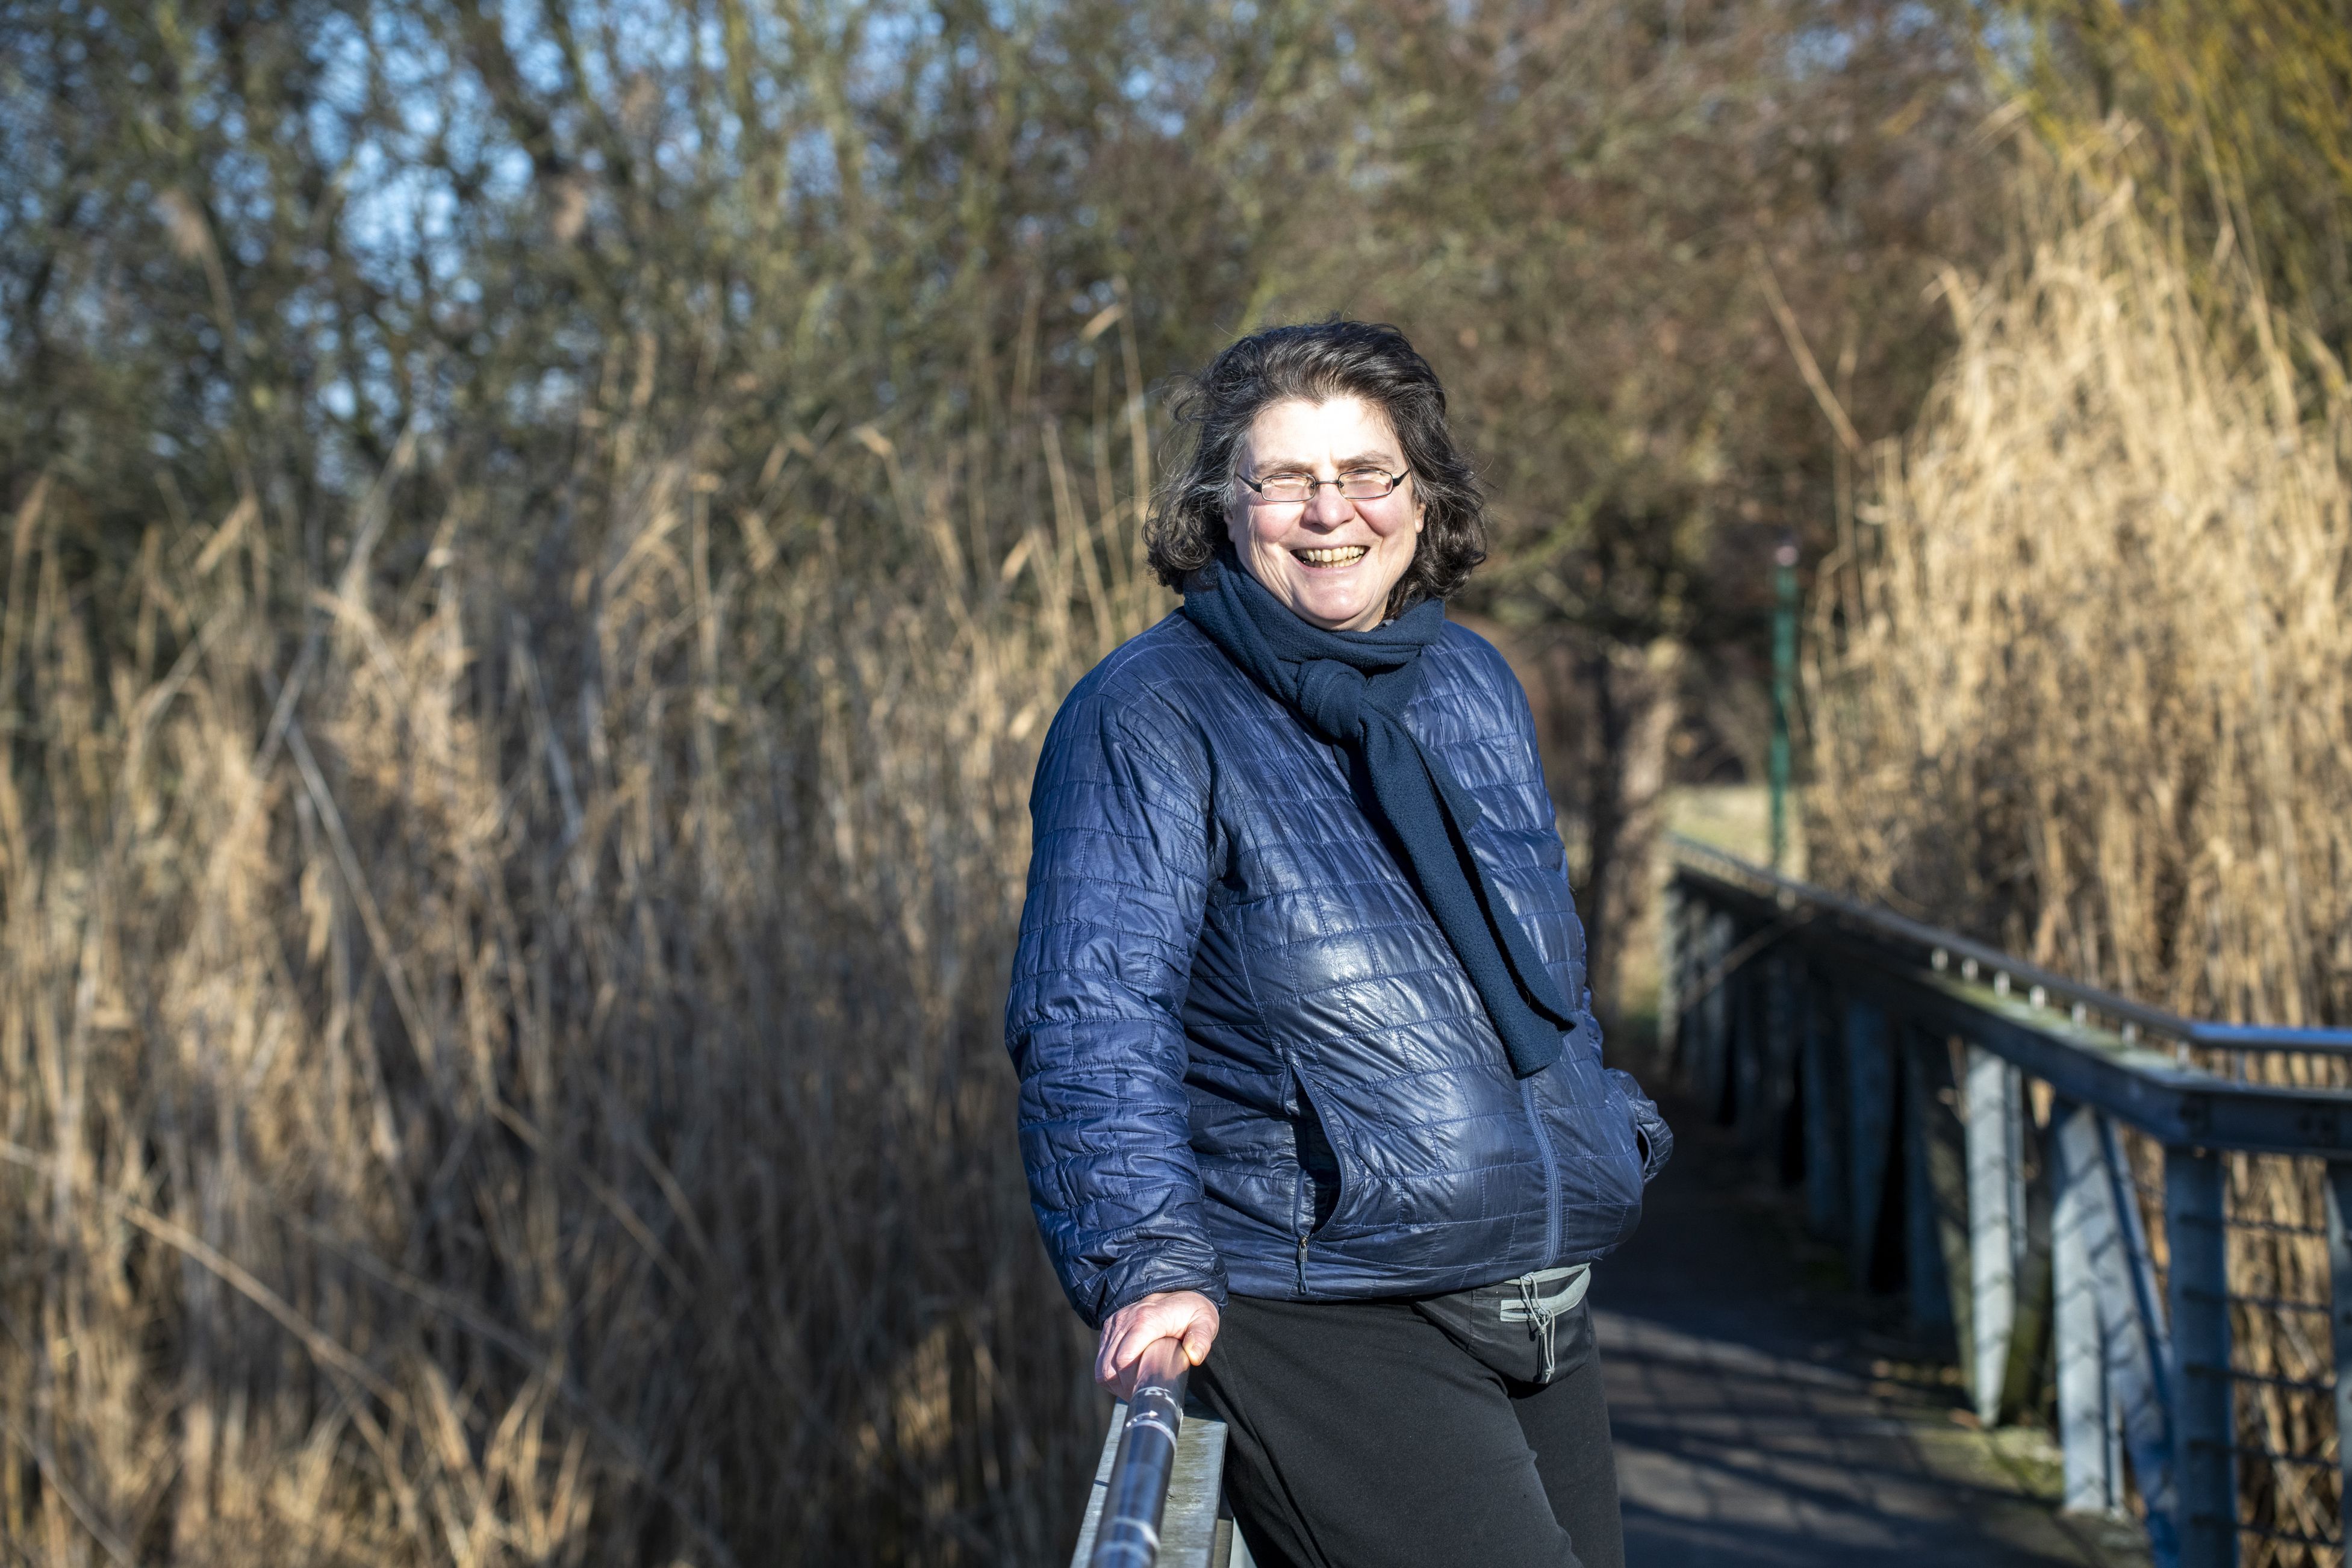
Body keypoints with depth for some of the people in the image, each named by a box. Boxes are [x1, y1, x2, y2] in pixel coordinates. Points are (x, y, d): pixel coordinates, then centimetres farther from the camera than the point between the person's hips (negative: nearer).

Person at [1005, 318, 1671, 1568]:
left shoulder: (1473, 686, 13)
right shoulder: (1148, 719, -8)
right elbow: (1095, 1016, -17)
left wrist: (1605, 1134, 28)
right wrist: (1149, 1262, -28)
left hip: (1542, 1320, 8)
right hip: (1320, 1328, -7)